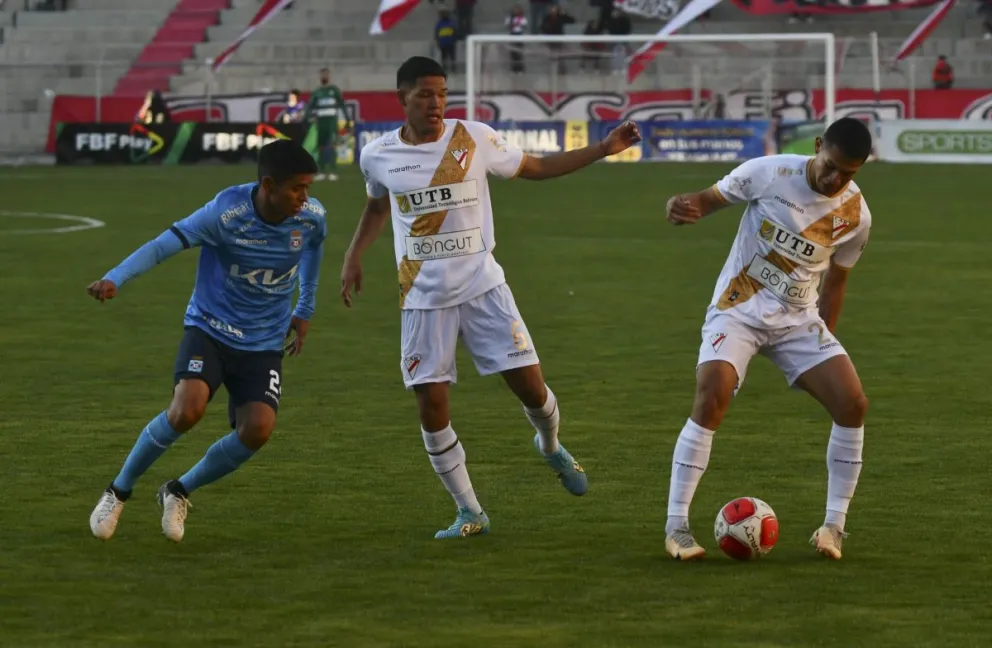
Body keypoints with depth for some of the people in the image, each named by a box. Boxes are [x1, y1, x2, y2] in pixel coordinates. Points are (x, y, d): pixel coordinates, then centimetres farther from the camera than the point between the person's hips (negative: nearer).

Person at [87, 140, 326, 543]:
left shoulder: (311, 216, -8)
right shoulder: (226, 212, -22)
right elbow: (164, 245, -25)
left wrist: (305, 310, 23)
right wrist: (114, 280, -41)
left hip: (265, 342, 4)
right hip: (210, 328, -4)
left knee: (258, 428, -18)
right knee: (187, 409, -27)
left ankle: (179, 492, 9)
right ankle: (119, 491, -3)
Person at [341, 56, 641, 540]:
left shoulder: (475, 139, -2)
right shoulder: (379, 156, 1)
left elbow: (535, 168, 11)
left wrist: (603, 149, 5)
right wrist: (353, 257, 9)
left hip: (483, 286, 0)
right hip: (424, 299, 0)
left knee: (531, 387, -6)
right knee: (431, 406, -5)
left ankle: (551, 446, 31)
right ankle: (469, 513, 10)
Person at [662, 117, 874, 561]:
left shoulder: (855, 216, -4)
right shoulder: (770, 173, -14)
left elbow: (835, 280, 10)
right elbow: (712, 197, -4)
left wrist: (825, 340, 12)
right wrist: (684, 207, -27)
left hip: (799, 319, 4)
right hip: (738, 309, -4)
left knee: (853, 403, -13)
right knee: (711, 399, -25)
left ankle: (834, 525, 0)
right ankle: (676, 526, -16)